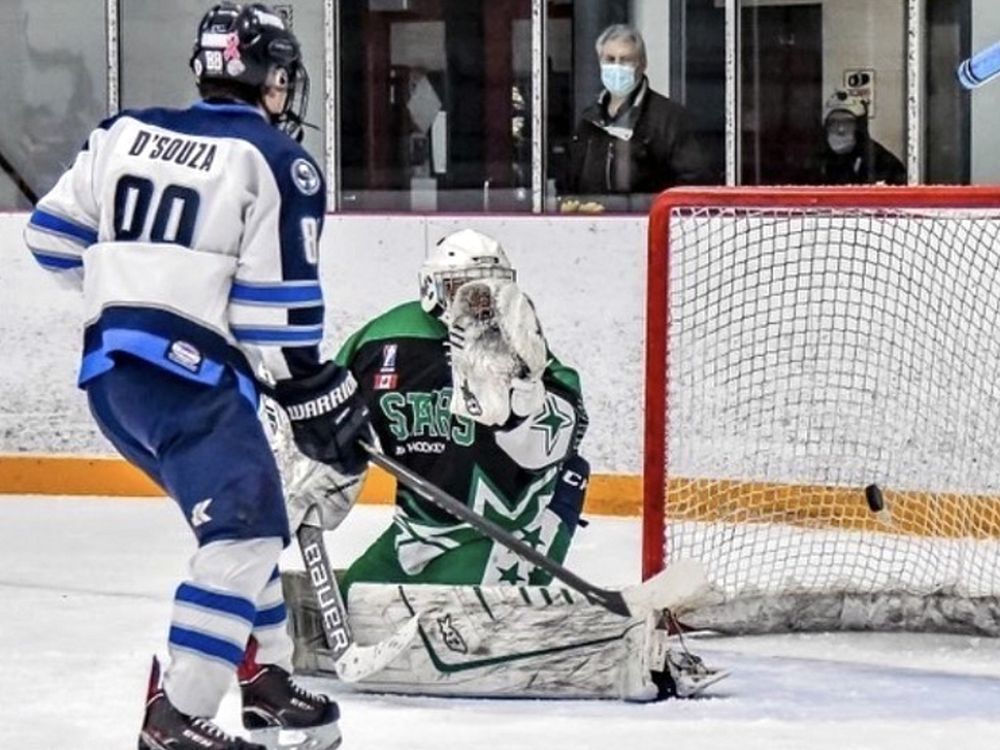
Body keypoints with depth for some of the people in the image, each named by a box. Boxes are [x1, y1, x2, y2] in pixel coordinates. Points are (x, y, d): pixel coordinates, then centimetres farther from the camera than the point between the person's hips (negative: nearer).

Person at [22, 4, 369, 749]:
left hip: (108, 364, 8)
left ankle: (267, 681, 31)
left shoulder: (125, 132, 14)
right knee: (245, 530, -12)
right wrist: (321, 400, -2)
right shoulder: (277, 162, -5)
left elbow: (54, 236, 17)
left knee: (244, 517, 24)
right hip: (189, 371, -8)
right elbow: (278, 308, -10)